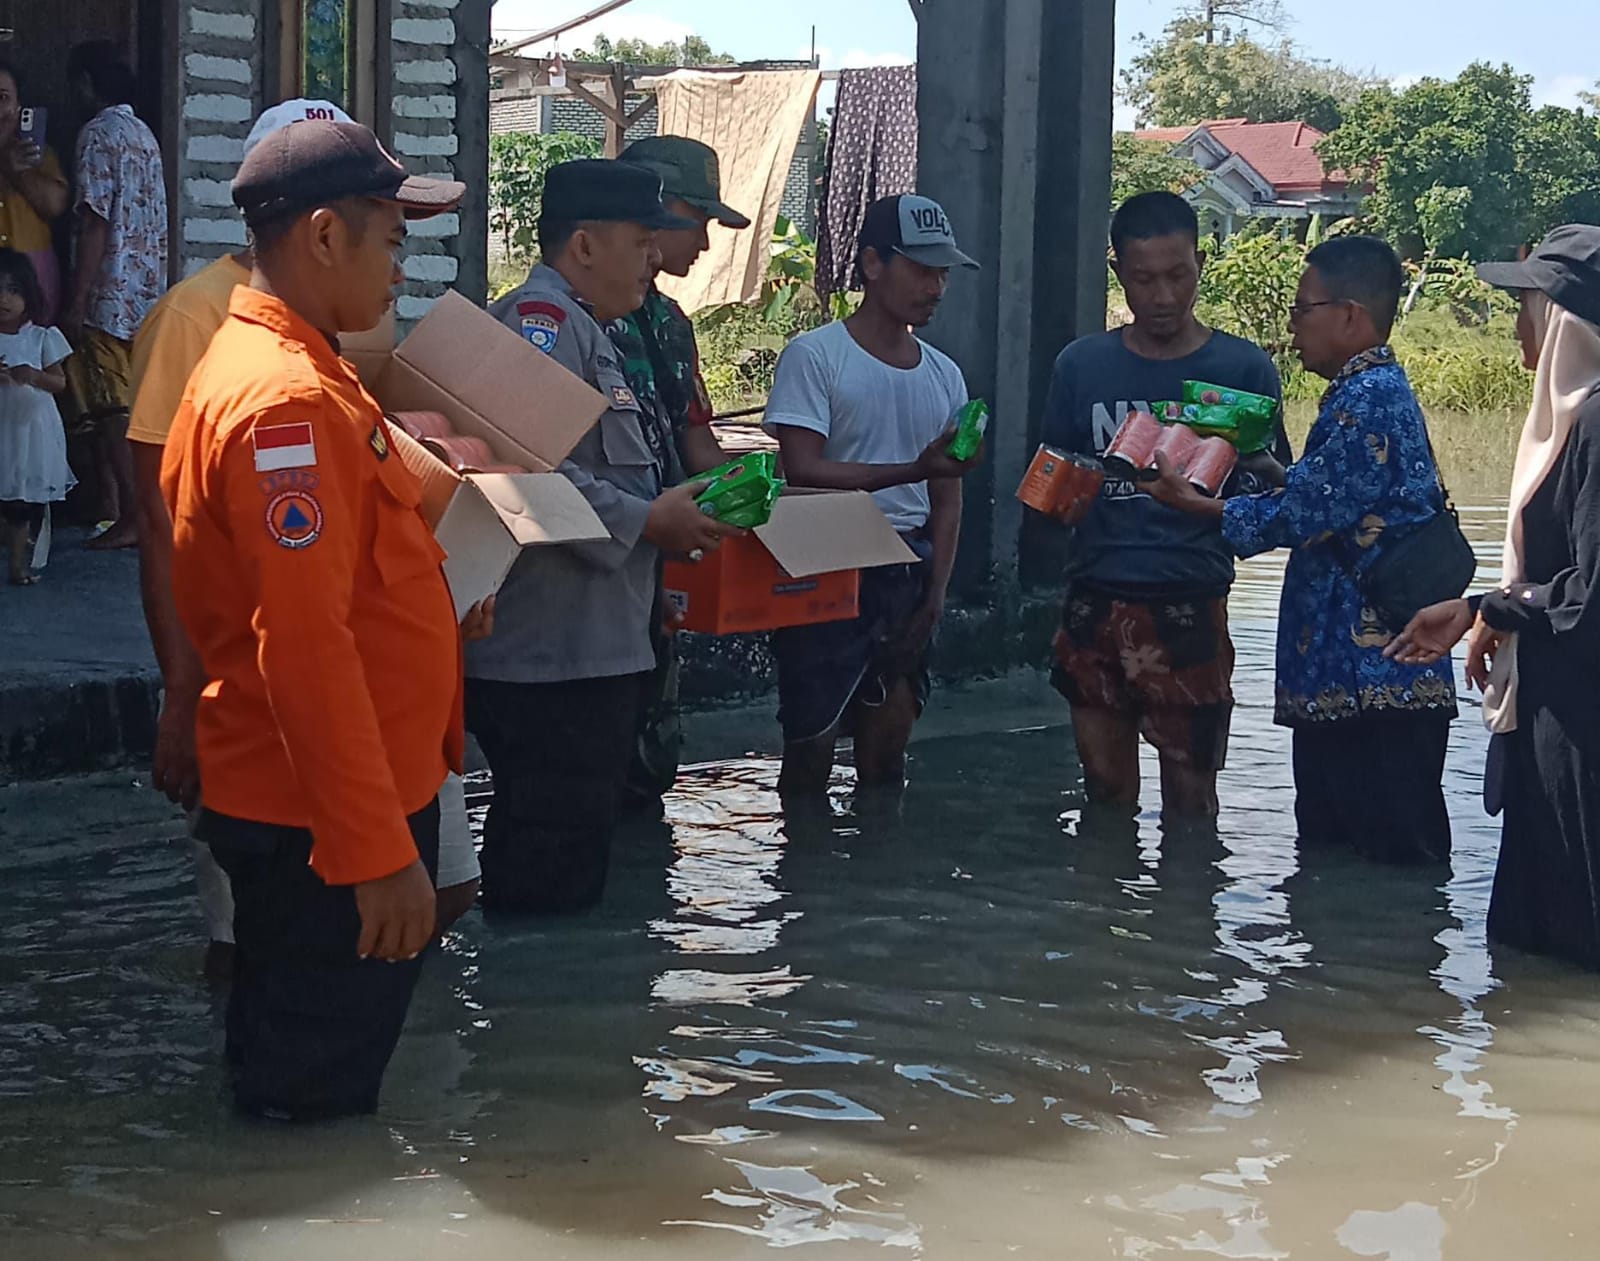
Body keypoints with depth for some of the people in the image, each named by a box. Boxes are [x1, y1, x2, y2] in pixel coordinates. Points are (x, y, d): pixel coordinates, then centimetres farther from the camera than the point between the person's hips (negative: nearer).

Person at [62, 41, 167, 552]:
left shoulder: (98, 134, -11)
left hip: (111, 294, -8)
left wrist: (77, 301, -16)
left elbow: (96, 222, -17)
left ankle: (131, 518, -5)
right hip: (147, 292, 8)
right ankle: (114, 507, 15)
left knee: (112, 412, -5)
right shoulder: (144, 135, 14)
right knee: (115, 408, 13)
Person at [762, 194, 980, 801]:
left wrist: (935, 591, 1)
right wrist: (913, 470, -24)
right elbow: (804, 472, -16)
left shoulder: (944, 376, 12)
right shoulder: (815, 355, -6)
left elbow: (946, 499, 14)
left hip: (908, 574, 5)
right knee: (812, 740, -1)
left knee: (887, 743, 9)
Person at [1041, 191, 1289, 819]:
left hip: (1191, 607, -2)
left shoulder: (1243, 368, 1)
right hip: (1094, 604, 2)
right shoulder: (1081, 364, 7)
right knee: (1105, 790, 10)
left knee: (1189, 794, 2)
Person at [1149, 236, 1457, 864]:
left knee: (1394, 857, -5)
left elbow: (1303, 512, -17)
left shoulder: (1368, 399, -16)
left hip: (1373, 673, -11)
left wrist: (1201, 507, -4)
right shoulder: (1369, 390, 17)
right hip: (1342, 676, 11)